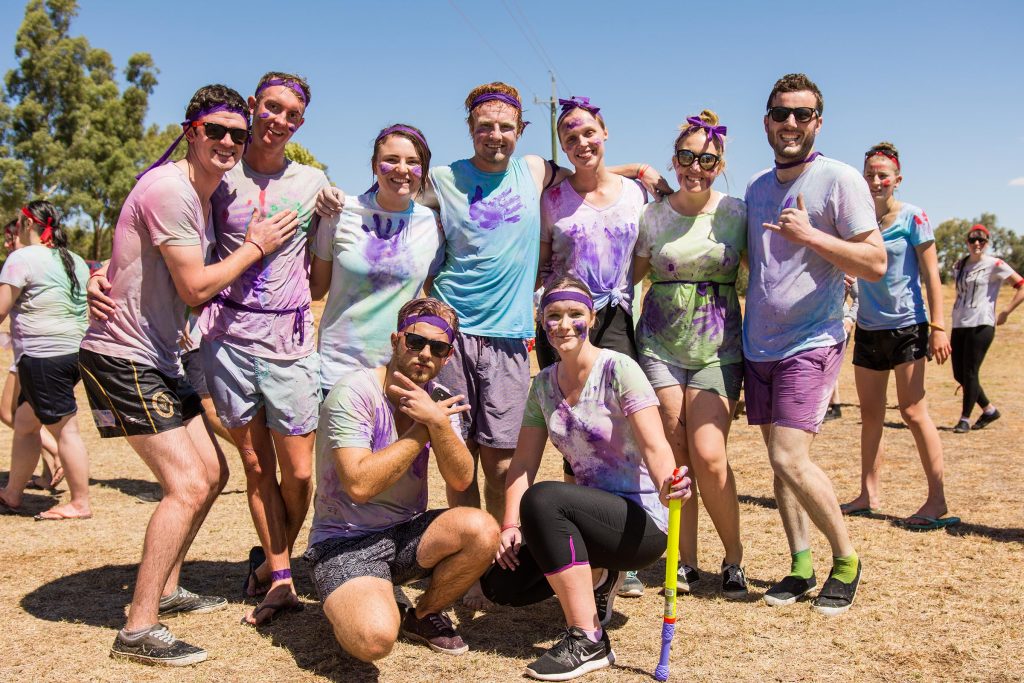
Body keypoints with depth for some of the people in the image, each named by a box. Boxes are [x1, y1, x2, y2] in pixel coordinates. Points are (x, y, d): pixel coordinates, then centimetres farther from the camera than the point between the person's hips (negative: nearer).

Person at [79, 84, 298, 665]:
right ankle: (140, 629, -4)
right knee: (187, 485, -14)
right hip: (122, 356, -10)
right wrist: (256, 247, -8)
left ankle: (166, 589, 30)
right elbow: (194, 286, -19)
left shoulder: (205, 197, 14)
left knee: (212, 473, 14)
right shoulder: (169, 189, -17)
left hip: (161, 358, 10)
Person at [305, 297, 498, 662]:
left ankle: (424, 614, 4)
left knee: (482, 529, -24)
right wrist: (422, 427, -19)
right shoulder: (355, 391, -17)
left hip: (407, 534, 6)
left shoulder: (438, 399, 1)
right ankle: (353, 603, 8)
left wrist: (438, 421, -25)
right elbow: (360, 485, -27)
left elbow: (461, 480, -9)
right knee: (375, 639, -31)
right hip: (345, 542, -5)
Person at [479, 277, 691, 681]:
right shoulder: (544, 384, 4)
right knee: (500, 584, -5)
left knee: (543, 499, -32)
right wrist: (510, 526, -11)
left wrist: (667, 486, -46)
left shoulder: (618, 369, -14)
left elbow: (654, 445, -24)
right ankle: (598, 579, 20)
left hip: (641, 522, -7)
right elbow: (523, 462, 3)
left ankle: (587, 641, -22)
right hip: (592, 517, 7)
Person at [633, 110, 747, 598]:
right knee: (674, 455, 0)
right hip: (660, 343, 1)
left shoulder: (737, 213, 0)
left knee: (708, 455, -11)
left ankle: (734, 558, 10)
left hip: (718, 346, -1)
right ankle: (686, 561, 15)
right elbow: (630, 279, 11)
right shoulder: (652, 216, 3)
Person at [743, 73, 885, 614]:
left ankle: (846, 560, 6)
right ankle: (801, 566, 21)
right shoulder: (757, 187, 13)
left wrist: (809, 234, -21)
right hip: (759, 345, 7)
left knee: (790, 458, -15)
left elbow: (876, 264, -12)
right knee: (779, 461, 9)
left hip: (811, 342, -6)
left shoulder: (840, 179, -7)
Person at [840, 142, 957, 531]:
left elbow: (931, 275, -7)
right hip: (868, 328, 5)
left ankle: (937, 501, 1)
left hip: (907, 327, -5)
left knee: (912, 411, -6)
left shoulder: (913, 218, -5)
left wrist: (938, 327, -13)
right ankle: (870, 494, 18)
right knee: (870, 413, 9)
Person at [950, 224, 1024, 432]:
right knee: (959, 374, 8)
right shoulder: (959, 265, 12)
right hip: (958, 325, 7)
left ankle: (965, 419, 7)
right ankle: (989, 410, 25)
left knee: (970, 373, -6)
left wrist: (1005, 312, -11)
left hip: (981, 325, -7)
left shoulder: (994, 265, -6)